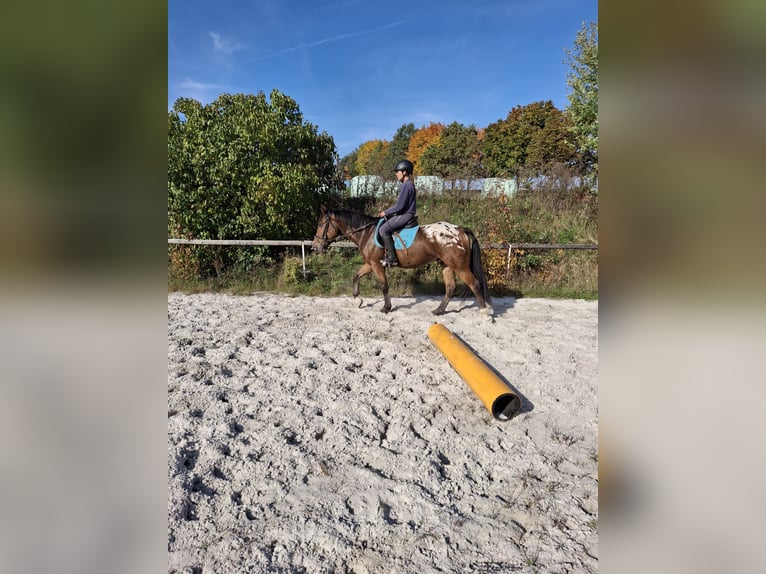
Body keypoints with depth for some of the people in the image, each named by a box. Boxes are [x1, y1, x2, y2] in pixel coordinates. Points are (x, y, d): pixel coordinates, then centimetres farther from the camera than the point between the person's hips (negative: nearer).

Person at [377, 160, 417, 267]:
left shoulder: (406, 185, -16)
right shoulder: (408, 184, 17)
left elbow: (399, 206, -21)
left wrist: (385, 212, -10)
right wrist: (387, 212, 14)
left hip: (405, 215, -11)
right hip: (404, 214, 11)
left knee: (384, 229, -19)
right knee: (384, 223, 19)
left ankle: (392, 258, -19)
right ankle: (388, 253, 19)